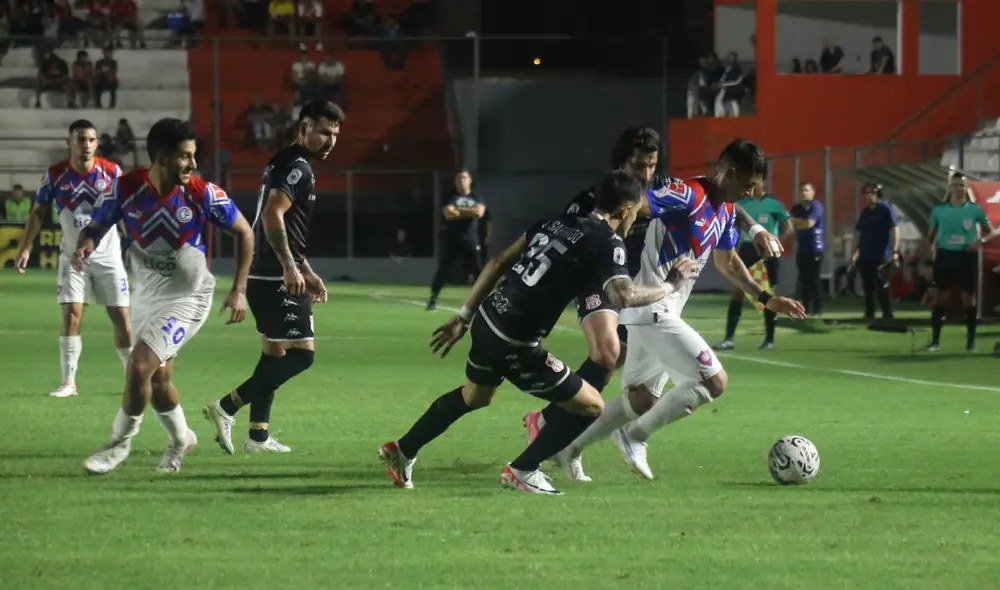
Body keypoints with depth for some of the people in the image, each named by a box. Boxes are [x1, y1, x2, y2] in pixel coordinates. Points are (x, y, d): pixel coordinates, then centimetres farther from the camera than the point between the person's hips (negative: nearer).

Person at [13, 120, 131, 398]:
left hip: (108, 256, 0)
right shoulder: (55, 175, -10)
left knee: (121, 317, 0)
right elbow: (39, 213, -1)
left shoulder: (112, 172, -10)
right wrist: (25, 248, -10)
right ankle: (68, 382, -8)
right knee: (71, 313, -13)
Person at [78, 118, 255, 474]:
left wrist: (239, 290, -7)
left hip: (188, 298, -4)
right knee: (157, 379, 14)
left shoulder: (203, 194, -19)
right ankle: (181, 439, 41)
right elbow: (97, 225, -1)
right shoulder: (127, 188, -14)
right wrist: (86, 244, -25)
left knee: (140, 365, -18)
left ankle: (121, 443, 3)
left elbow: (244, 233, -5)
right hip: (147, 295, 4)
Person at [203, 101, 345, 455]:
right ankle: (227, 406, -11)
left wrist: (306, 272, 28)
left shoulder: (283, 164, 19)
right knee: (301, 353, -10)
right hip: (277, 279, -11)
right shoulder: (297, 167, -13)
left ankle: (258, 435, 19)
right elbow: (272, 215, -26)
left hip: (265, 276, 11)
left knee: (276, 352, 17)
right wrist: (290, 267, -30)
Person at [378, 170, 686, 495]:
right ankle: (522, 471, 11)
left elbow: (499, 262, 15)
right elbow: (625, 296, -28)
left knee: (474, 396, 37)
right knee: (591, 406, 6)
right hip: (514, 343, -8)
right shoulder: (607, 244, -11)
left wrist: (464, 316, 21)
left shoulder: (558, 222, 12)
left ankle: (402, 451, 47)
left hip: (487, 321, 8)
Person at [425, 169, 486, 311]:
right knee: (443, 269, 0)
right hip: (452, 239, -1)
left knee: (478, 270, 0)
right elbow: (449, 214, -15)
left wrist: (458, 210, -9)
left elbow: (479, 212, -10)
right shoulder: (450, 197, 3)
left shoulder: (477, 197, 9)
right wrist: (469, 212, -9)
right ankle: (433, 299, 6)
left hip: (471, 240, 1)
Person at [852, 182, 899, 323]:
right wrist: (856, 252, 11)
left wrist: (895, 251, -19)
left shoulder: (886, 209, -6)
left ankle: (887, 315, 1)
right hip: (865, 256, 6)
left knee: (882, 287, -4)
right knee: (867, 287, 9)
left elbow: (895, 229, -12)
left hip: (882, 256, -6)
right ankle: (869, 316, 15)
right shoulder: (865, 212, 13)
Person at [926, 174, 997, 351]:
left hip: (967, 256, -1)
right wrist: (932, 245, -7)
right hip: (945, 255, 1)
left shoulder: (975, 209, 0)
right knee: (939, 297, 0)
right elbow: (931, 234, 14)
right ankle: (935, 340, 5)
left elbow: (991, 231, 6)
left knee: (969, 298, 1)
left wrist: (981, 240, -14)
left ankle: (971, 340, 9)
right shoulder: (939, 210, 5)